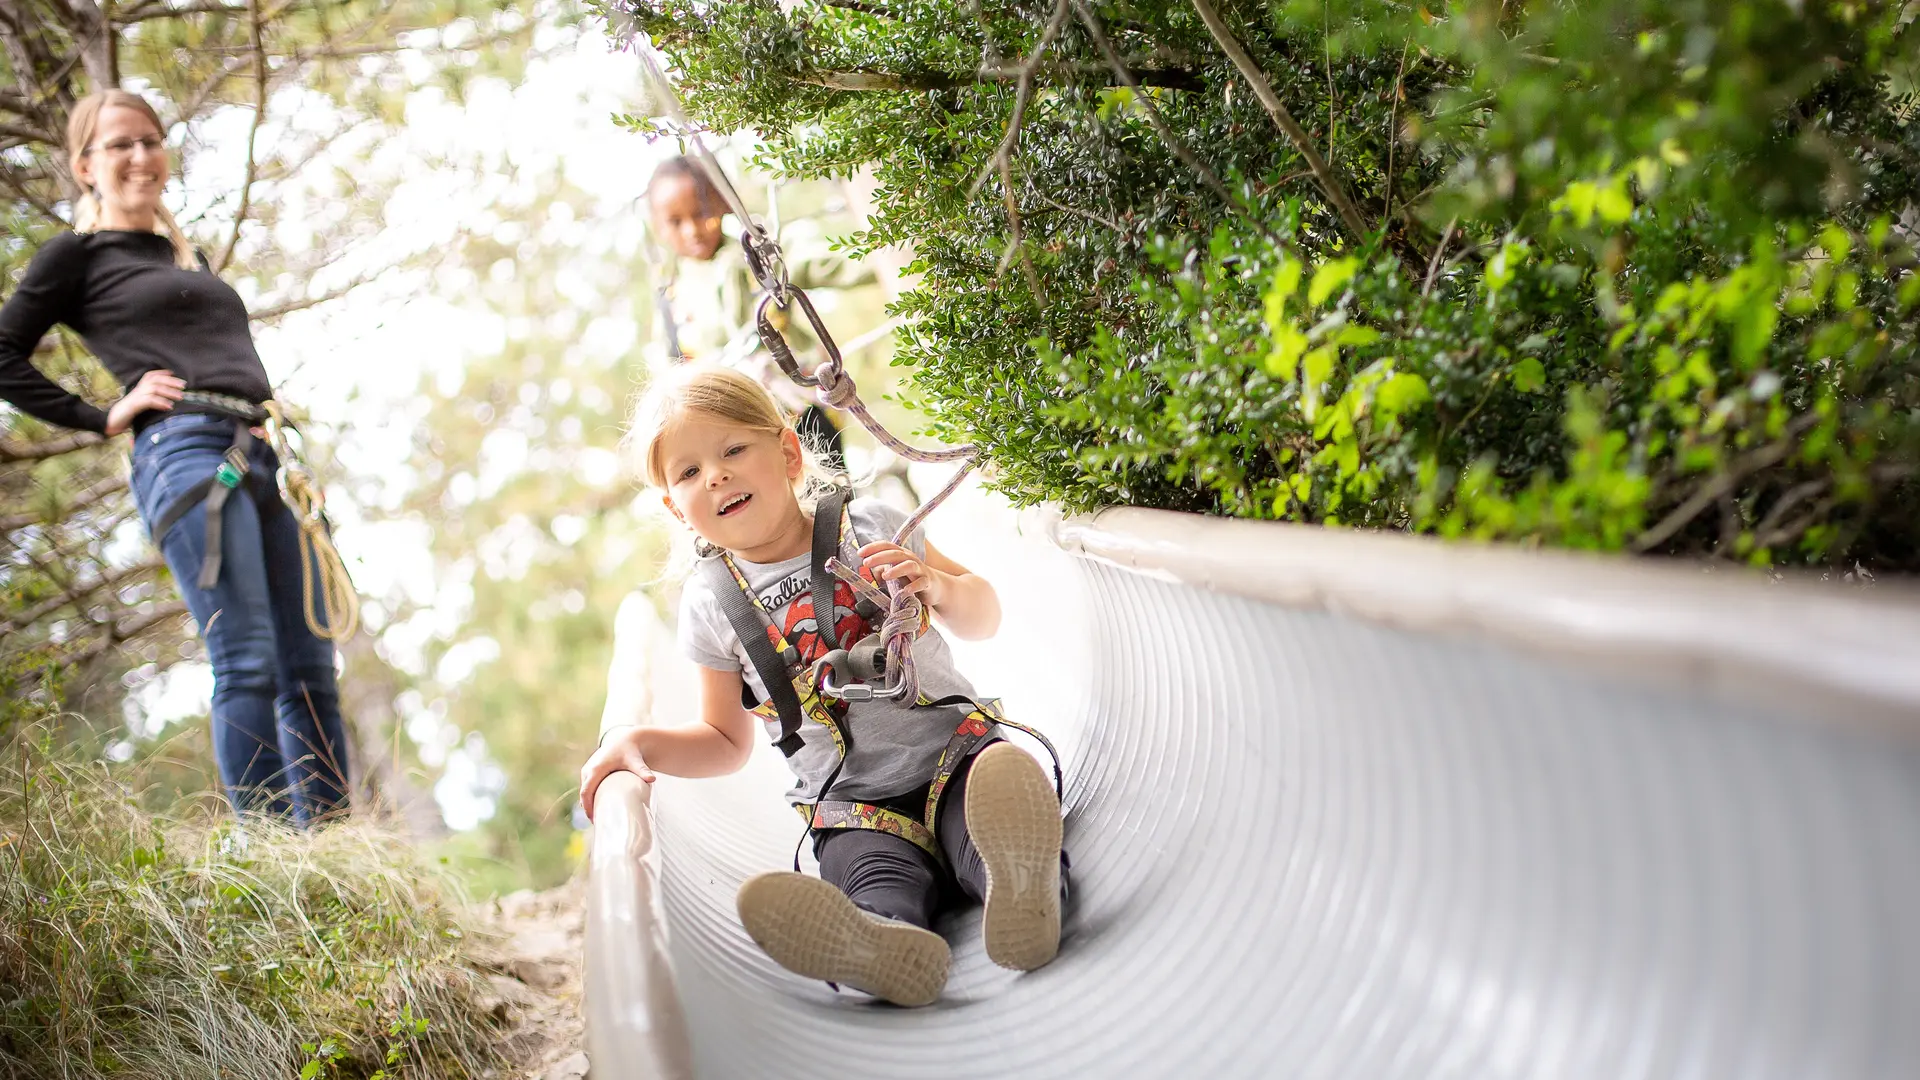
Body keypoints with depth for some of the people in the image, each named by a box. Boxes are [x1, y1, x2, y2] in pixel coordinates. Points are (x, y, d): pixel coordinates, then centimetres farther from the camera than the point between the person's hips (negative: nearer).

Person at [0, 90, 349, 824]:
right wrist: (103, 418, -1)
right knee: (247, 666, -16)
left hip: (261, 456, 7)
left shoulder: (186, 255, 29)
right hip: (184, 452, -7)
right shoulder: (78, 254, 10)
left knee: (311, 670, 1)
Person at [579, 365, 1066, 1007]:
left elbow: (983, 618, 15)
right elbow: (727, 740, 19)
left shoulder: (868, 529, 5)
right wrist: (641, 742, 0)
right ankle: (883, 944, -68)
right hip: (852, 806, 0)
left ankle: (1021, 888, -66)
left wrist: (937, 587, -9)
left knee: (1000, 787, -36)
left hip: (953, 747, 1)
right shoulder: (711, 604, 8)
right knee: (877, 883, -35)